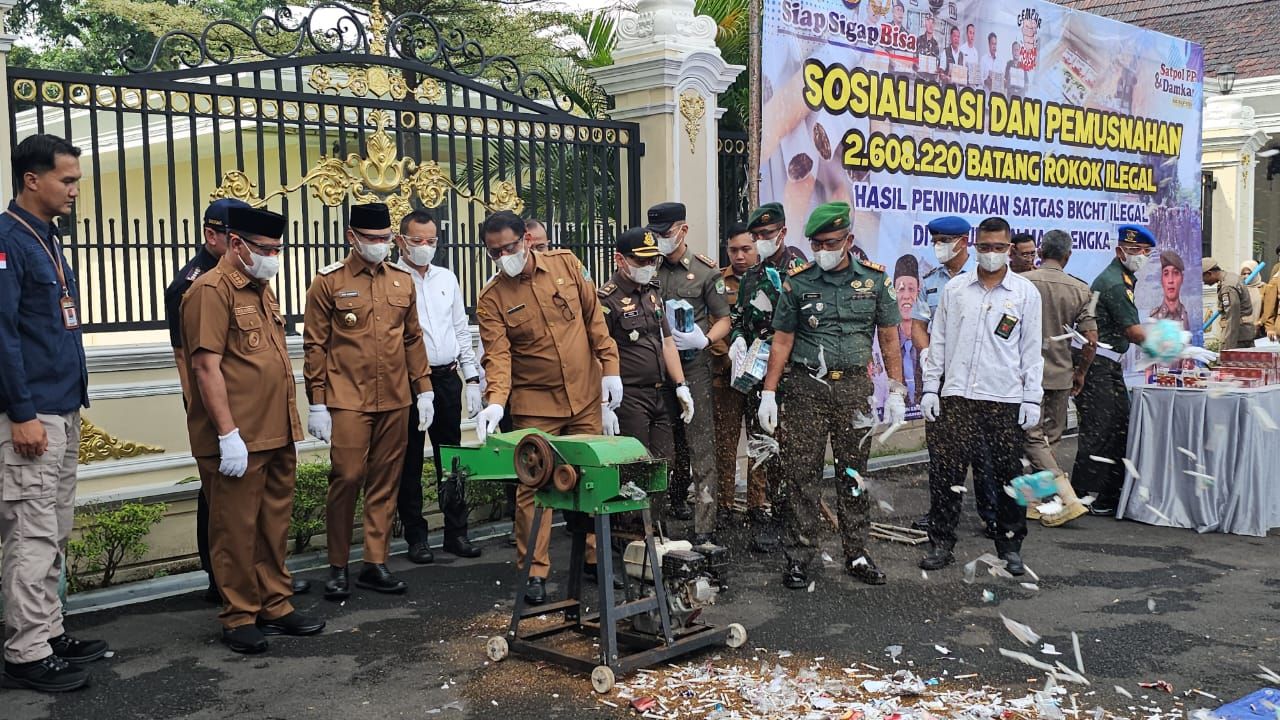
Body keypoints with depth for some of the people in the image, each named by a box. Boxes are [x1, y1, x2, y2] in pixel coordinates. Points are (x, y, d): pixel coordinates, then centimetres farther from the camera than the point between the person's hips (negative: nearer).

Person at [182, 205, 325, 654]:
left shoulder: (261, 289, 16)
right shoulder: (212, 290, -12)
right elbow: (206, 366, -17)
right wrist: (228, 434, -20)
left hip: (278, 435, 8)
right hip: (238, 440, -8)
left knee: (274, 525, 15)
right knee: (237, 529, 3)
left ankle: (275, 605, 26)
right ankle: (239, 618, 14)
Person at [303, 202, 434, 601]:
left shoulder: (403, 280, 9)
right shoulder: (328, 281, -3)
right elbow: (315, 346, -3)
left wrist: (423, 389, 9)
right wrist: (316, 403, -6)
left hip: (396, 402, 4)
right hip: (347, 402, -4)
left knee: (385, 484, 8)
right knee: (346, 480, -4)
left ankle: (375, 564, 18)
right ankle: (338, 568, 10)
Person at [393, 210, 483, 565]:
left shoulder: (447, 279, 12)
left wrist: (471, 378, 9)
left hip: (447, 378, 5)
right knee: (410, 462, 5)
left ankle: (456, 532, 19)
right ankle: (416, 536, 15)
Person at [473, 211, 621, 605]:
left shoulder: (565, 264, -2)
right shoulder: (492, 298, -8)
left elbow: (593, 316, 3)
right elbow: (497, 355, -15)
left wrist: (610, 367, 0)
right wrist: (495, 402, -30)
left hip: (585, 397, 2)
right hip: (535, 405, -2)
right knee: (533, 486, -1)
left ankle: (594, 557, 26)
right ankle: (535, 571, 10)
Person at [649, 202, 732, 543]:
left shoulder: (705, 271, 0)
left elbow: (724, 319, 2)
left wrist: (704, 340, -16)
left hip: (693, 364, -3)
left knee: (700, 442, -4)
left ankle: (705, 522, -4)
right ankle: (675, 500, 30)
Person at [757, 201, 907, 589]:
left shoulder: (874, 278, 4)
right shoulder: (797, 281, 2)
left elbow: (889, 337, 8)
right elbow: (782, 340, 4)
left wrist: (896, 391, 3)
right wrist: (769, 393, -1)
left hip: (855, 387, 1)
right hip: (805, 387, -1)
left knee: (854, 472, 8)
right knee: (801, 474, 0)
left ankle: (857, 554, 18)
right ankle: (799, 557, 8)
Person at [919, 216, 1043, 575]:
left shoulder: (1026, 292, 5)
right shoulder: (955, 288, 9)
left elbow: (1032, 349, 4)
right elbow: (938, 340, 11)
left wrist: (1032, 398, -1)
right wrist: (930, 388, 5)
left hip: (1007, 399, -1)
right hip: (957, 397, 1)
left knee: (1010, 475, 5)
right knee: (946, 471, -1)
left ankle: (1010, 546, 18)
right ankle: (940, 543, 10)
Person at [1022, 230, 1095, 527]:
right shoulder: (1080, 290, 1)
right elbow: (1091, 339, -2)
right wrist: (1080, 372, 13)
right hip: (1061, 374, 4)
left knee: (1033, 439, -2)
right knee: (1050, 438, 14)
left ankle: (1068, 499, -13)